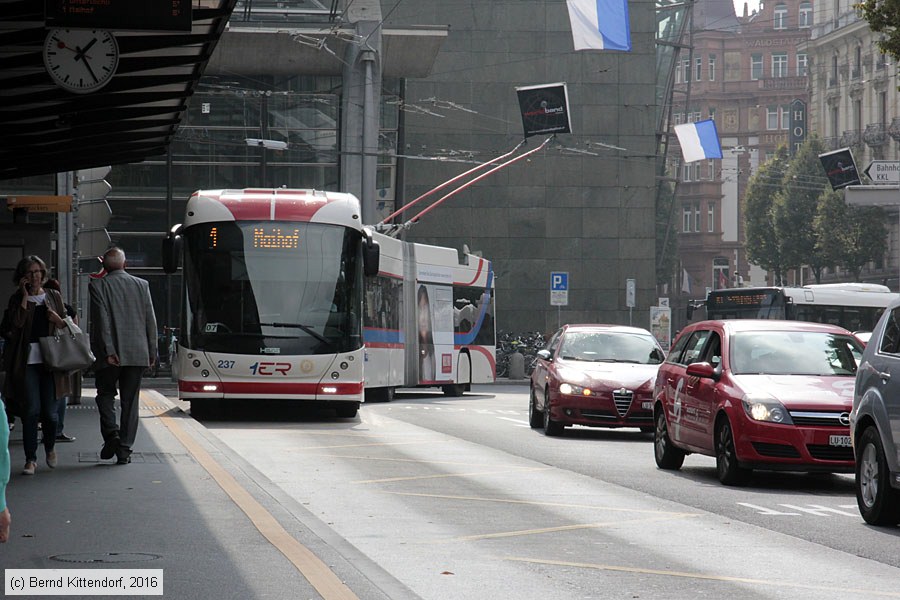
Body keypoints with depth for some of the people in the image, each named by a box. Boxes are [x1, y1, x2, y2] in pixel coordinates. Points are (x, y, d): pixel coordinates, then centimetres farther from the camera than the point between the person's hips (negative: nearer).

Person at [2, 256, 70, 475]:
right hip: (26, 361, -1)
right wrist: (25, 295, -8)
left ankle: (50, 447, 28)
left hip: (50, 358, 1)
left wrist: (59, 321, -5)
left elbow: (68, 327, 17)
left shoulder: (54, 297, 14)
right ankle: (31, 459, 0)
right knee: (31, 410, -8)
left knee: (49, 412, 0)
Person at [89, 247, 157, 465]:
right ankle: (124, 450, 4)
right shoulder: (142, 285, 6)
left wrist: (109, 351, -13)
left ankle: (111, 435, -7)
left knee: (105, 394, 13)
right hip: (137, 353, 2)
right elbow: (151, 320, 5)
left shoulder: (98, 285, -3)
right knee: (130, 401, 6)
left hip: (111, 355, -2)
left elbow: (102, 320, -11)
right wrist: (152, 351, 11)